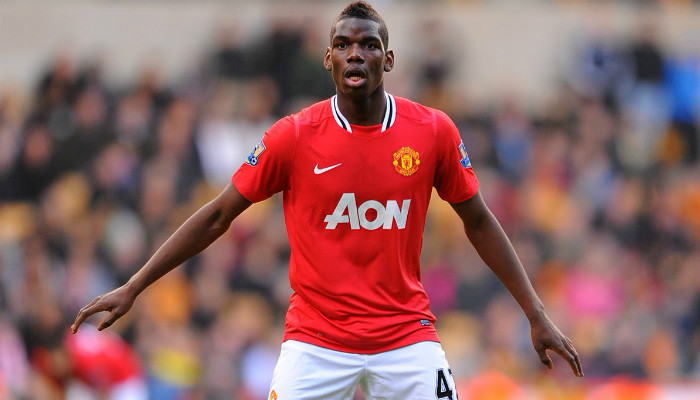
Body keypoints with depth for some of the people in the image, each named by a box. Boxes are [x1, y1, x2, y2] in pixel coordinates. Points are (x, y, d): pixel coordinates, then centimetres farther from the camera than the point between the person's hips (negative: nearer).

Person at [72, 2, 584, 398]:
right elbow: (218, 216, 1)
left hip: (406, 335, 1)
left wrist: (537, 314, 7)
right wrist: (132, 288, -1)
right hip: (316, 341, -1)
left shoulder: (433, 131, -2)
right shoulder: (293, 136, -6)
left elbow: (478, 222, 9)